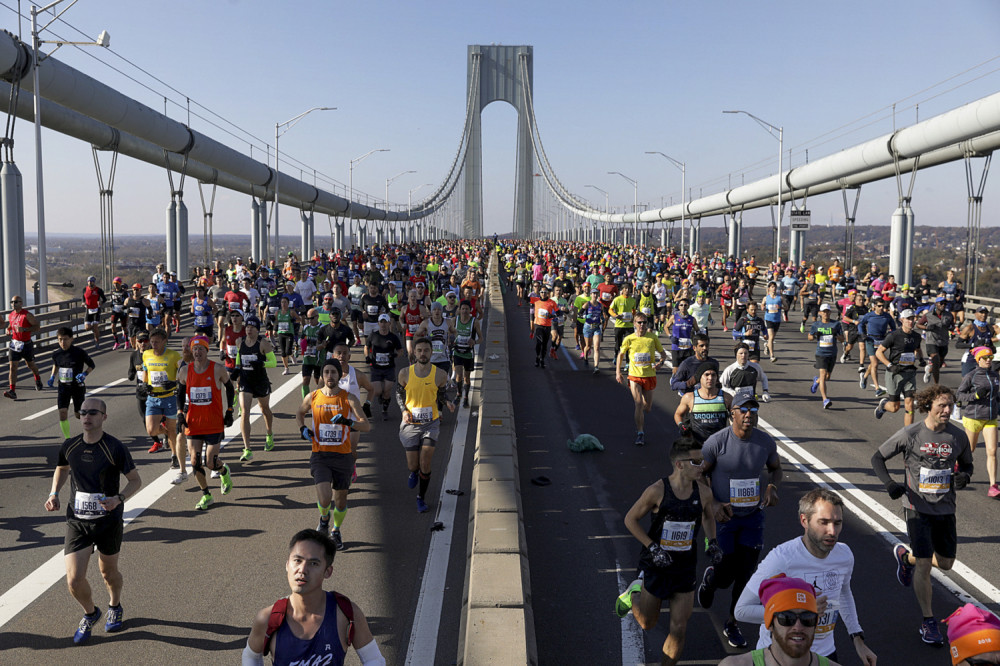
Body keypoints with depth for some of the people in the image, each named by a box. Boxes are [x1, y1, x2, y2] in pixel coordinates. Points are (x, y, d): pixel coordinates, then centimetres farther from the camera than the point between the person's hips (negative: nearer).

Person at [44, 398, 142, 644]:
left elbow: (136, 480, -6)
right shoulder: (69, 446, -2)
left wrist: (119, 498, -24)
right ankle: (90, 613, 25)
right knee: (74, 580, -7)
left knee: (108, 572, 15)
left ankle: (114, 607, 47)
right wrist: (54, 494, 5)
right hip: (77, 522, 2)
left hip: (109, 522, -2)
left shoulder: (115, 448, -14)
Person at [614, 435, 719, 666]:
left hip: (685, 568, 3)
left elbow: (708, 517, 16)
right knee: (647, 623, 15)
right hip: (655, 566, -3)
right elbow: (630, 519, -9)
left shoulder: (703, 493, -7)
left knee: (679, 629, 2)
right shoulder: (657, 491, -20)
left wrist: (712, 541, 0)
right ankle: (634, 594, 44)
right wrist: (653, 548, -17)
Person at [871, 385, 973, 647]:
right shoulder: (910, 434, -9)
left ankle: (905, 556, 43)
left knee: (945, 563, 13)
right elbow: (877, 457, -1)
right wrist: (889, 483, -17)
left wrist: (964, 476, -8)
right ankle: (928, 622, 11)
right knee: (924, 566, -6)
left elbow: (967, 464, 16)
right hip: (918, 508, -4)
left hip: (945, 509, 4)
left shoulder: (958, 435, -1)